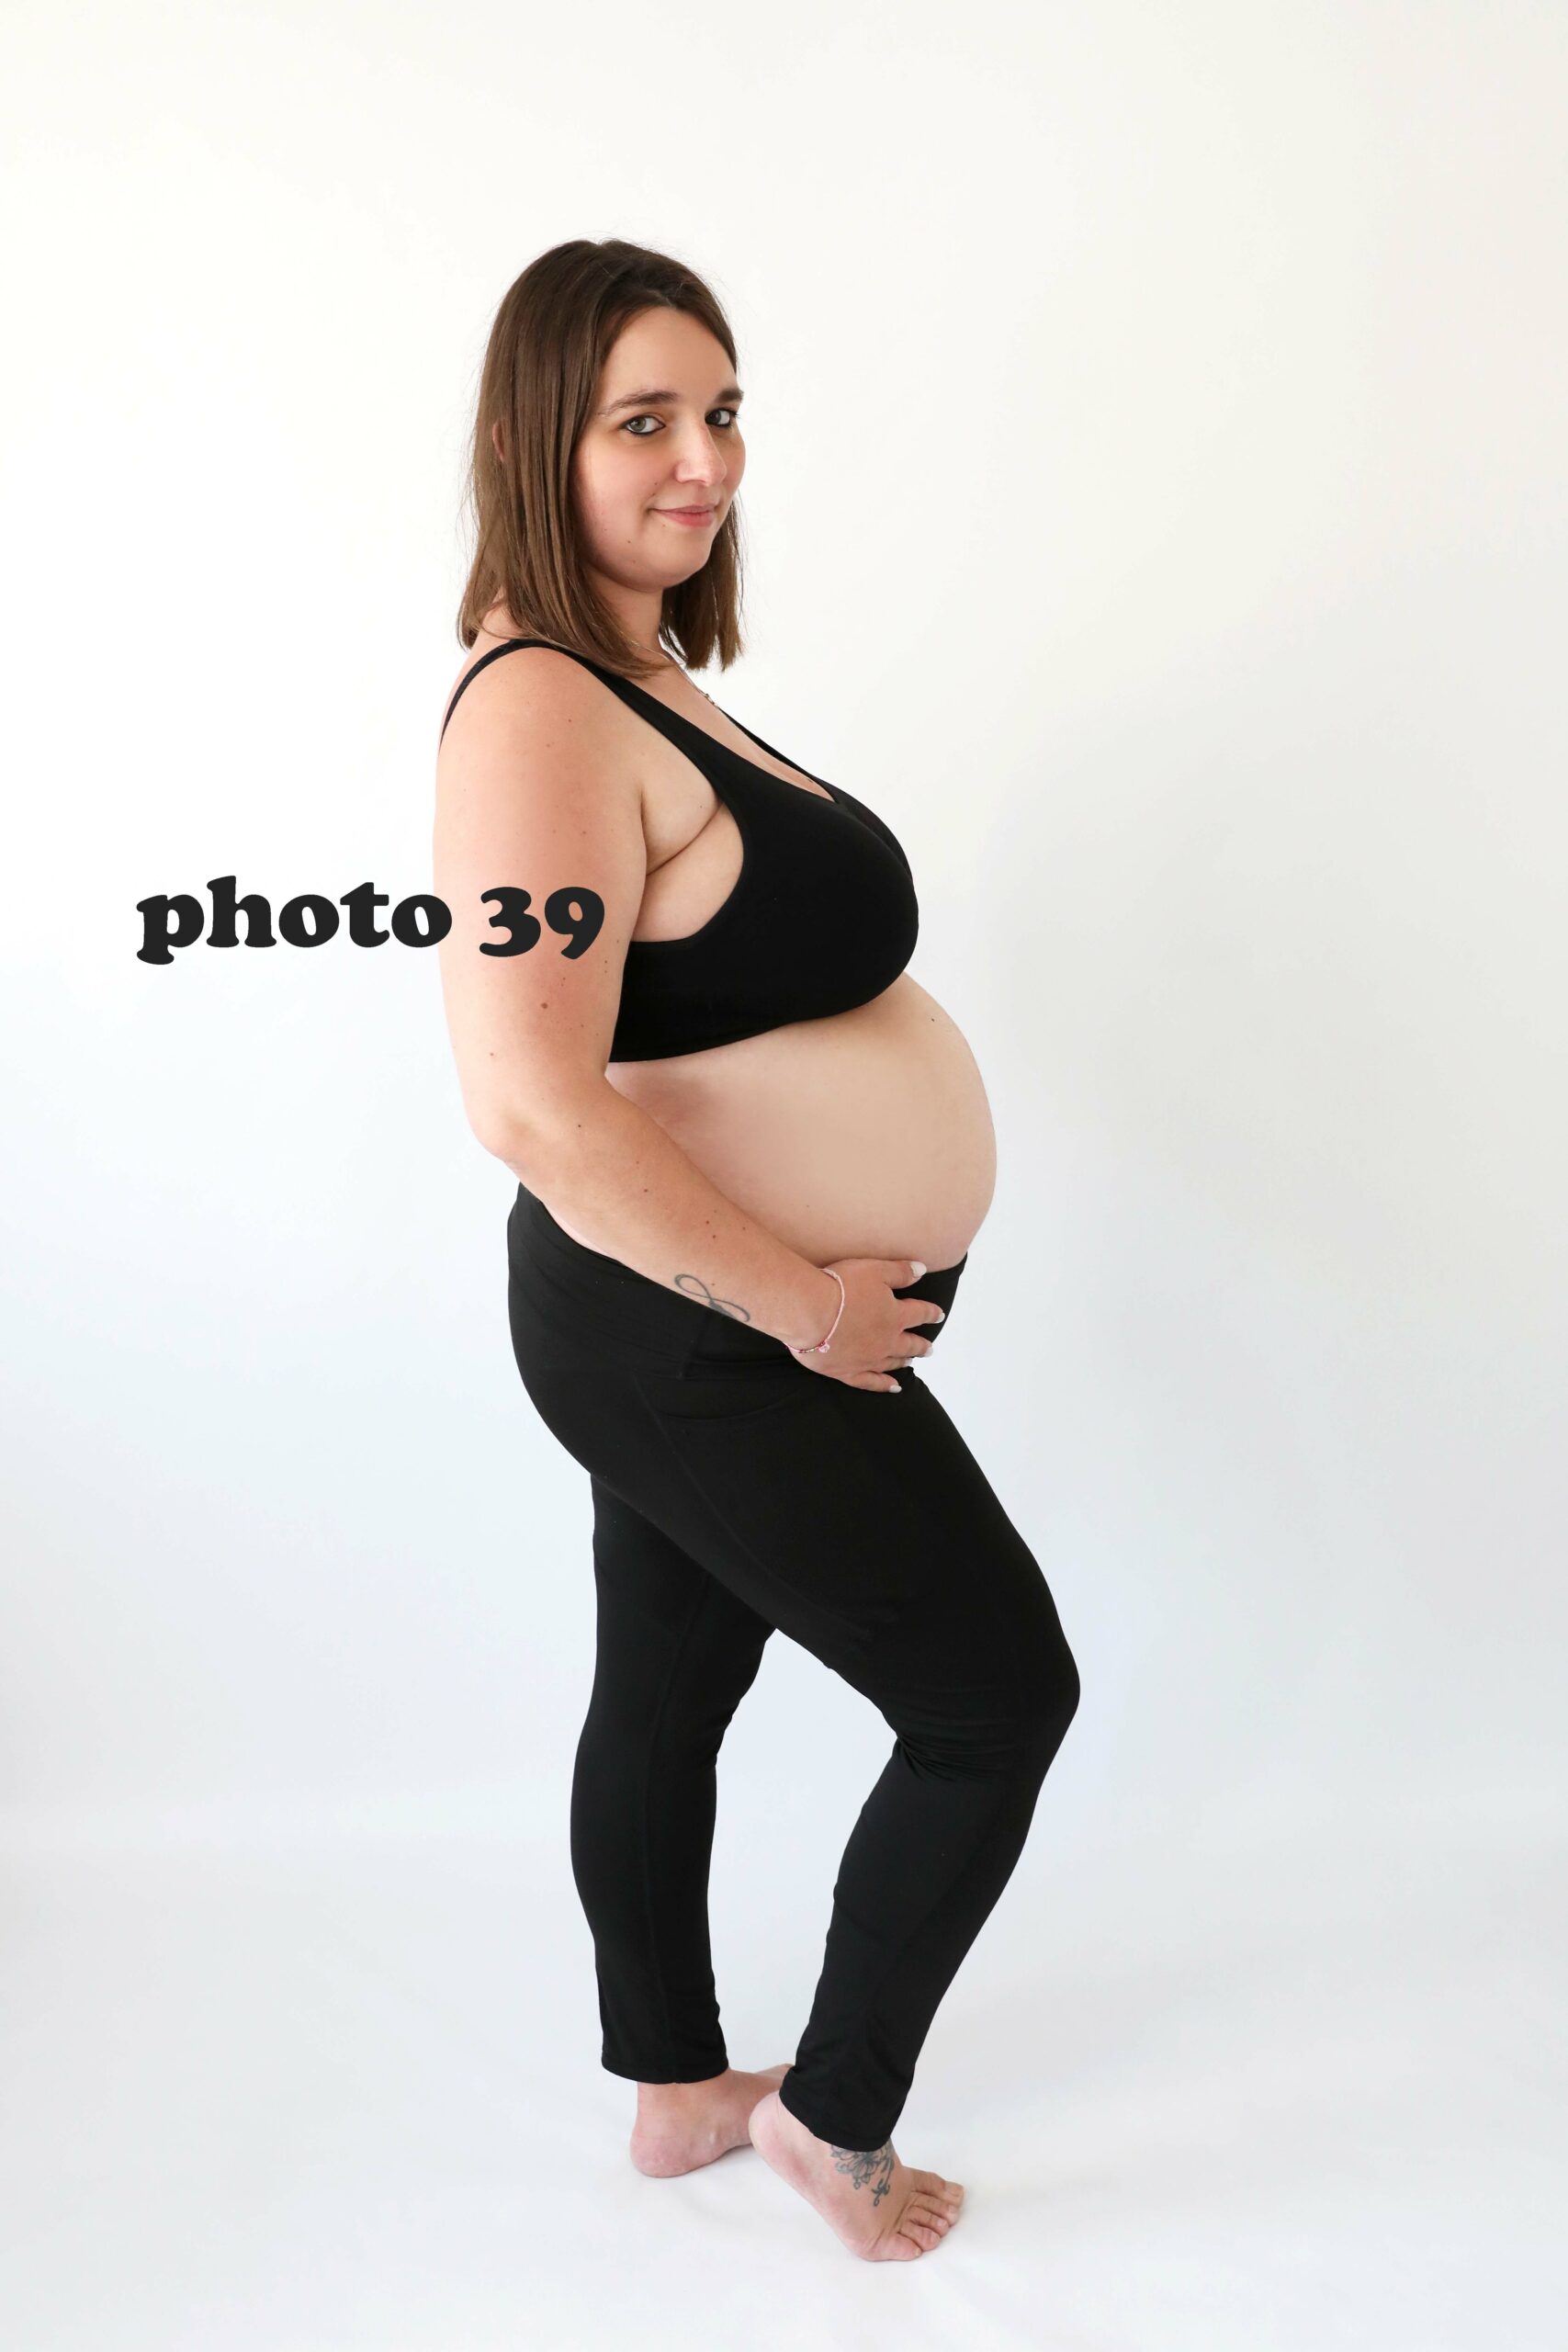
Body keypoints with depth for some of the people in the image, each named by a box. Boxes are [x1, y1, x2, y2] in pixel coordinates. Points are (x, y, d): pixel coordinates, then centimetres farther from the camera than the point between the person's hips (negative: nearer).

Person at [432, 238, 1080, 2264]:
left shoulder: (637, 675, 9)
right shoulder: (540, 712, -23)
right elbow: (535, 1107, -32)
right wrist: (803, 1303, -22)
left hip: (689, 1331, 10)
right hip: (713, 1349, -9)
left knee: (666, 1690, 22)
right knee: (999, 1698, 6)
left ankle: (675, 2091, 43)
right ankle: (837, 2116, 26)